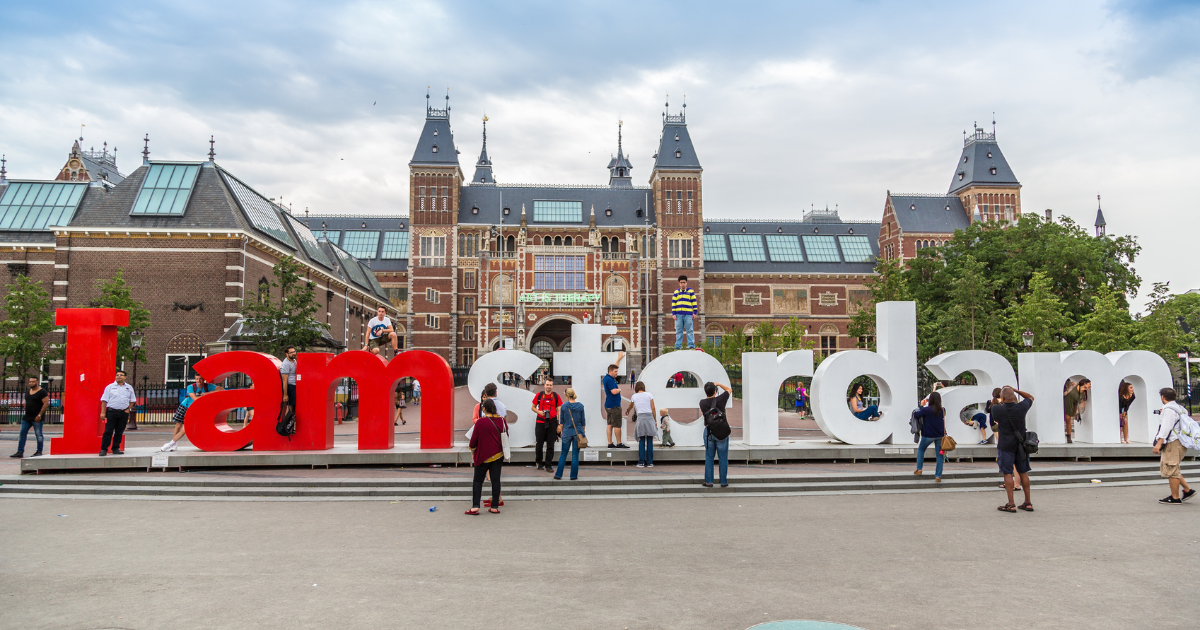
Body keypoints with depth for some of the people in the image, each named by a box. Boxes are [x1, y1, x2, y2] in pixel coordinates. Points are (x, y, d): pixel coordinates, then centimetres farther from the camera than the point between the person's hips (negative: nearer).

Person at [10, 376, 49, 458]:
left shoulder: (42, 392, -8)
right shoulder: (27, 392, 15)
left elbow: (46, 404, -14)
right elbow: (26, 403, 25)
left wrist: (39, 415, -19)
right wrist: (25, 413, 14)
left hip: (37, 418, -8)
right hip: (27, 418, 8)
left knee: (38, 435, -2)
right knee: (22, 433, 4)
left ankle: (39, 452, 4)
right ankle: (20, 452, 8)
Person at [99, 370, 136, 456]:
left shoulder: (129, 388, 12)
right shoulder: (110, 387, 4)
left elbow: (132, 400, 18)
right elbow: (104, 400, 1)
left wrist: (128, 409, 5)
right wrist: (102, 412, -6)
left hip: (123, 413, 3)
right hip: (111, 411, -3)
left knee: (119, 432, 7)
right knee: (108, 431, -5)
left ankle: (116, 449, 15)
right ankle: (103, 449, -1)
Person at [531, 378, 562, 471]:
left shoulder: (556, 396, 3)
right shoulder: (539, 395, 3)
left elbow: (559, 410, 4)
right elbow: (533, 407, 12)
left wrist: (559, 424, -2)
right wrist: (539, 412, -10)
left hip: (552, 423, 0)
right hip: (540, 422, 0)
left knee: (550, 445, 2)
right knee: (539, 443, 5)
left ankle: (547, 465, 9)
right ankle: (539, 463, 23)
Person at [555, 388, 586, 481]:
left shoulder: (564, 407, -4)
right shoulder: (580, 406, -2)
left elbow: (561, 422, 4)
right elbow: (583, 421, 4)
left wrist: (561, 431, 17)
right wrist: (583, 432, 15)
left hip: (567, 432, 0)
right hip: (578, 432, 0)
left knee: (563, 454, 10)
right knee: (575, 455, 5)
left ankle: (558, 474, 12)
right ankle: (573, 476, 8)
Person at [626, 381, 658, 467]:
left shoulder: (634, 396, 10)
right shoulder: (649, 395, 5)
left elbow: (630, 407, 30)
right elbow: (653, 408, 1)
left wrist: (627, 411, 52)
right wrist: (655, 420, 9)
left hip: (640, 418, 1)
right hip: (649, 417, -1)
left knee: (641, 441, 5)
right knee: (649, 441, 3)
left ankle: (641, 462, 1)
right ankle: (650, 462, 4)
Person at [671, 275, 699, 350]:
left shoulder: (691, 291, 8)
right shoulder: (676, 292, 13)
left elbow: (694, 302, 7)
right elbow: (673, 303, 12)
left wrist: (695, 313, 0)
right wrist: (673, 313, 4)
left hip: (688, 314, -2)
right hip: (678, 314, 2)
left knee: (689, 331, -4)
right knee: (678, 331, 4)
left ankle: (691, 346, -3)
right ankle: (678, 347, 6)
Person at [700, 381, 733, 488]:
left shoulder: (702, 403, -6)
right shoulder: (720, 400, -11)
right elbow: (729, 390, 7)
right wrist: (718, 384, 14)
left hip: (708, 432, 2)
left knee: (709, 457, 9)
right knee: (723, 458, 6)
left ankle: (708, 482, 9)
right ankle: (724, 482, 10)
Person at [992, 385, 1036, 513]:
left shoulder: (997, 409, -15)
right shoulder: (1021, 407, -8)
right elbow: (1030, 397, 14)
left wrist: (1001, 403, 17)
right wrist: (1015, 390, 8)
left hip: (1006, 446, -4)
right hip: (1021, 445, 4)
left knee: (1007, 474, 0)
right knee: (1023, 473, 12)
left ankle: (1011, 504, -2)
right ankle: (1028, 503, 18)